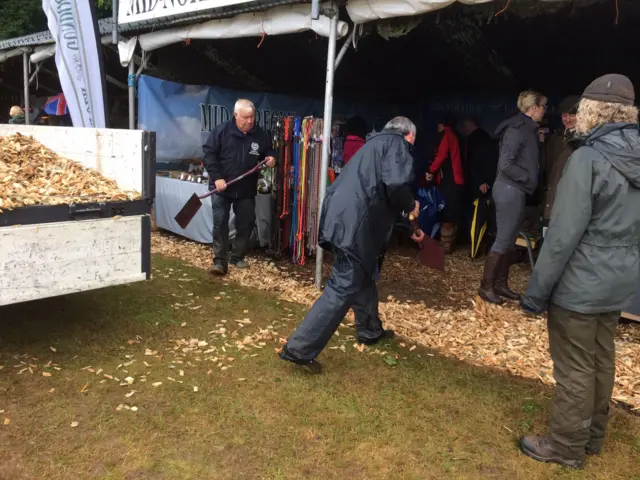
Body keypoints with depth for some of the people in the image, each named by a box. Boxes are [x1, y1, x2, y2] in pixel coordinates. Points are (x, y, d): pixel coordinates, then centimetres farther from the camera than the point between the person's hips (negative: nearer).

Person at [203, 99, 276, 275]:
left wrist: (270, 158, -10)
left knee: (246, 224, 9)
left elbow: (268, 152, 15)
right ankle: (220, 261, 1)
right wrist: (216, 177, -18)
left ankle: (238, 257, 26)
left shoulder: (261, 135, -1)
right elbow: (208, 153, -9)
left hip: (247, 190, 3)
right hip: (222, 188, -3)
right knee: (220, 224, -5)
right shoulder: (221, 131, -9)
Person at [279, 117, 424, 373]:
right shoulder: (397, 143, 1)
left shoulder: (378, 143, 30)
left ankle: (370, 330, 42)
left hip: (343, 216, 10)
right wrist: (411, 205, 2)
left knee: (364, 277, 25)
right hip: (354, 222, -10)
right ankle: (299, 348, -4)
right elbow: (395, 184, -20)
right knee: (344, 287, -6)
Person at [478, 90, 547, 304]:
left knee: (510, 240, 14)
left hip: (516, 191, 10)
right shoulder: (518, 129, -16)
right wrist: (529, 179, -13)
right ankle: (486, 286, 5)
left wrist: (529, 181, 5)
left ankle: (501, 283, 24)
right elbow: (506, 164, -22)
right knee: (503, 240, -4)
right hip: (510, 190, -10)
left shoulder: (527, 128, 14)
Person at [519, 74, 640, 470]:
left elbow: (564, 235, -21)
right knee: (601, 362, 20)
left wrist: (536, 291, -14)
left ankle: (566, 447, 21)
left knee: (575, 370, 5)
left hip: (580, 285, -8)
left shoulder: (588, 159, -20)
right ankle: (593, 436, 36)